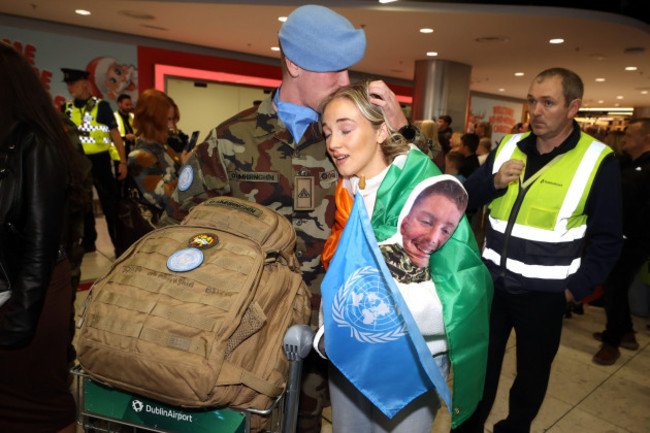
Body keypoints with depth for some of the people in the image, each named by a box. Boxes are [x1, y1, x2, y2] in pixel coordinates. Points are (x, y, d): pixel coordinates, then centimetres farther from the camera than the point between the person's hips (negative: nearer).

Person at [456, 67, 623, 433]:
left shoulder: (598, 161, -11)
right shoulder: (509, 147, 0)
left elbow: (607, 239, -8)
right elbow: (467, 199, 3)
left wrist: (576, 289, -11)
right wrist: (494, 181, -16)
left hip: (544, 294, -3)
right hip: (492, 281, 3)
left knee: (532, 371, 18)